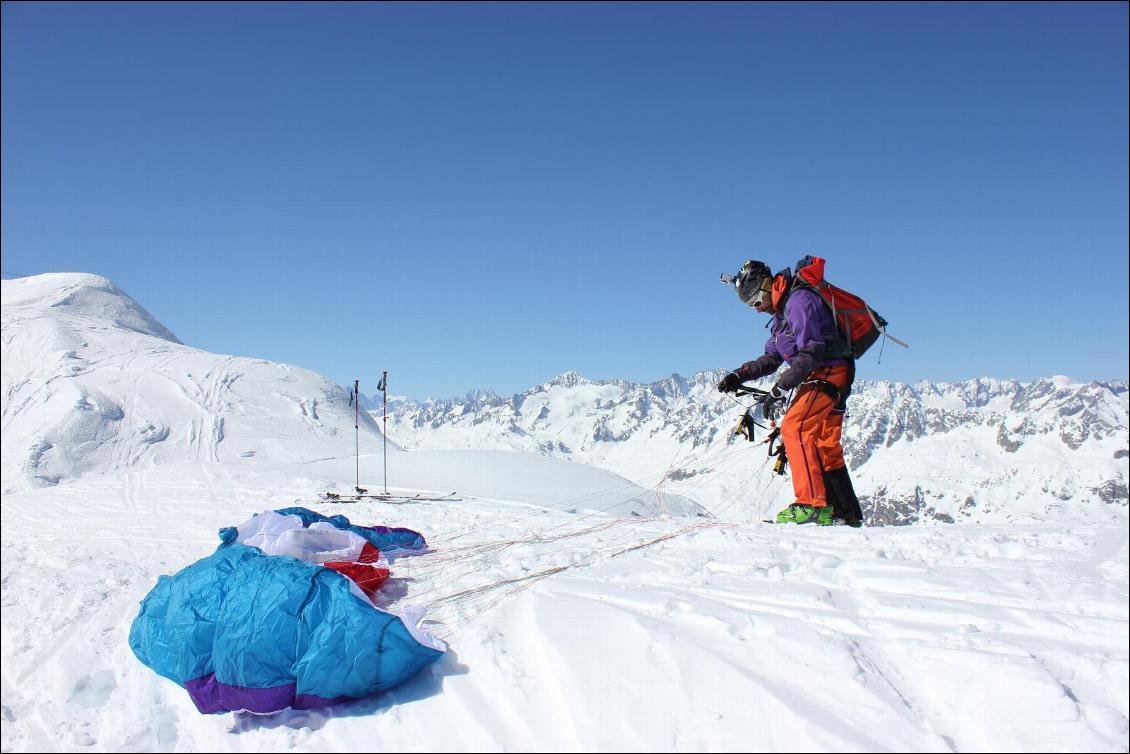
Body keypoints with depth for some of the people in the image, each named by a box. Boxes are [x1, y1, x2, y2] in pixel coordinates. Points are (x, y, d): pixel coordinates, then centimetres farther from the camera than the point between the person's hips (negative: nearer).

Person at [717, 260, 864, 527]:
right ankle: (847, 512, 16)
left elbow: (810, 351, -23)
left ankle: (814, 505, -22)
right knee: (825, 445, 11)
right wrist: (738, 376, 3)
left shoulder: (800, 300, -14)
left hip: (829, 372, -10)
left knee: (793, 427, -20)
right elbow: (770, 359, 18)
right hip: (819, 377, 10)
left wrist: (780, 388, -25)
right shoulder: (781, 314, 19)